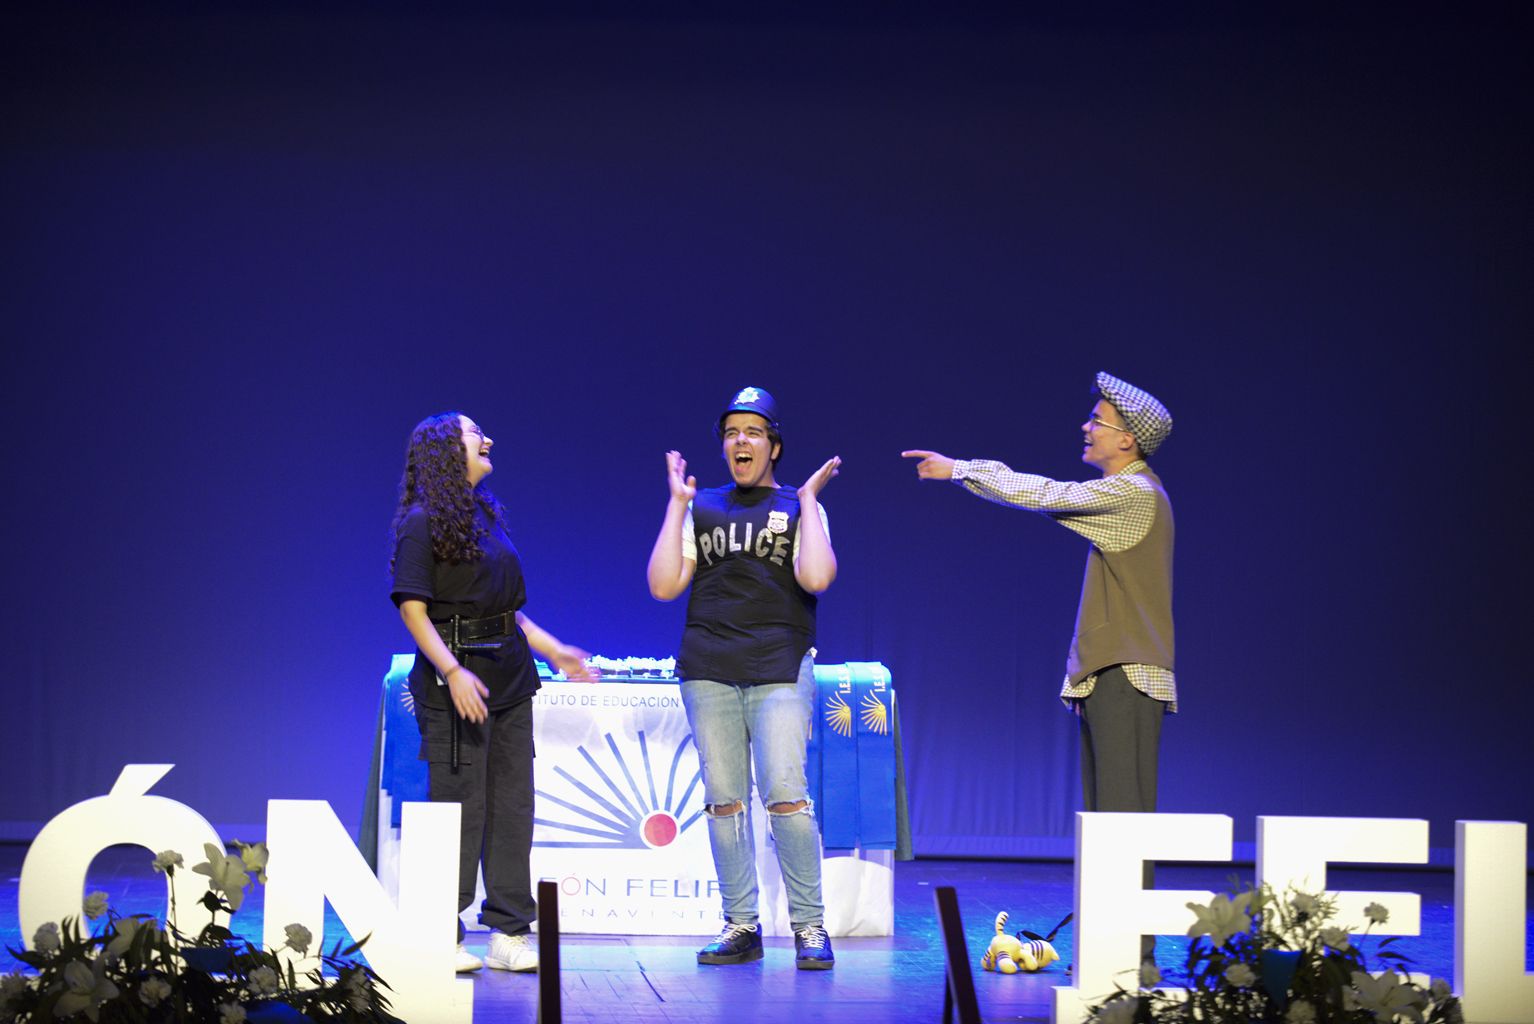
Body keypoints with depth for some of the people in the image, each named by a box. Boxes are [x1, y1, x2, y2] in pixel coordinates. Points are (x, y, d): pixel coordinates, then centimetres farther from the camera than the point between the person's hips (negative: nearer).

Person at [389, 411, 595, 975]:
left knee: (513, 805, 7)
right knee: (458, 806, -4)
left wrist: (553, 650, 17)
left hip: (509, 678, 7)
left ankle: (510, 932, 14)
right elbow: (412, 607, -13)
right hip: (457, 680, -7)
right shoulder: (422, 522, -7)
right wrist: (452, 672, -22)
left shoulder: (487, 515, 15)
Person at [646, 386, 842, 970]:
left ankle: (810, 927, -5)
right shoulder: (702, 509, 15)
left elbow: (816, 578, -11)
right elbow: (664, 586, 5)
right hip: (708, 671, 3)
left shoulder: (797, 509, 9)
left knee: (785, 795, -12)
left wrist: (808, 498, -4)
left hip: (779, 669, -3)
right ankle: (740, 927, 8)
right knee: (724, 800, 1)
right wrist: (676, 504, 6)